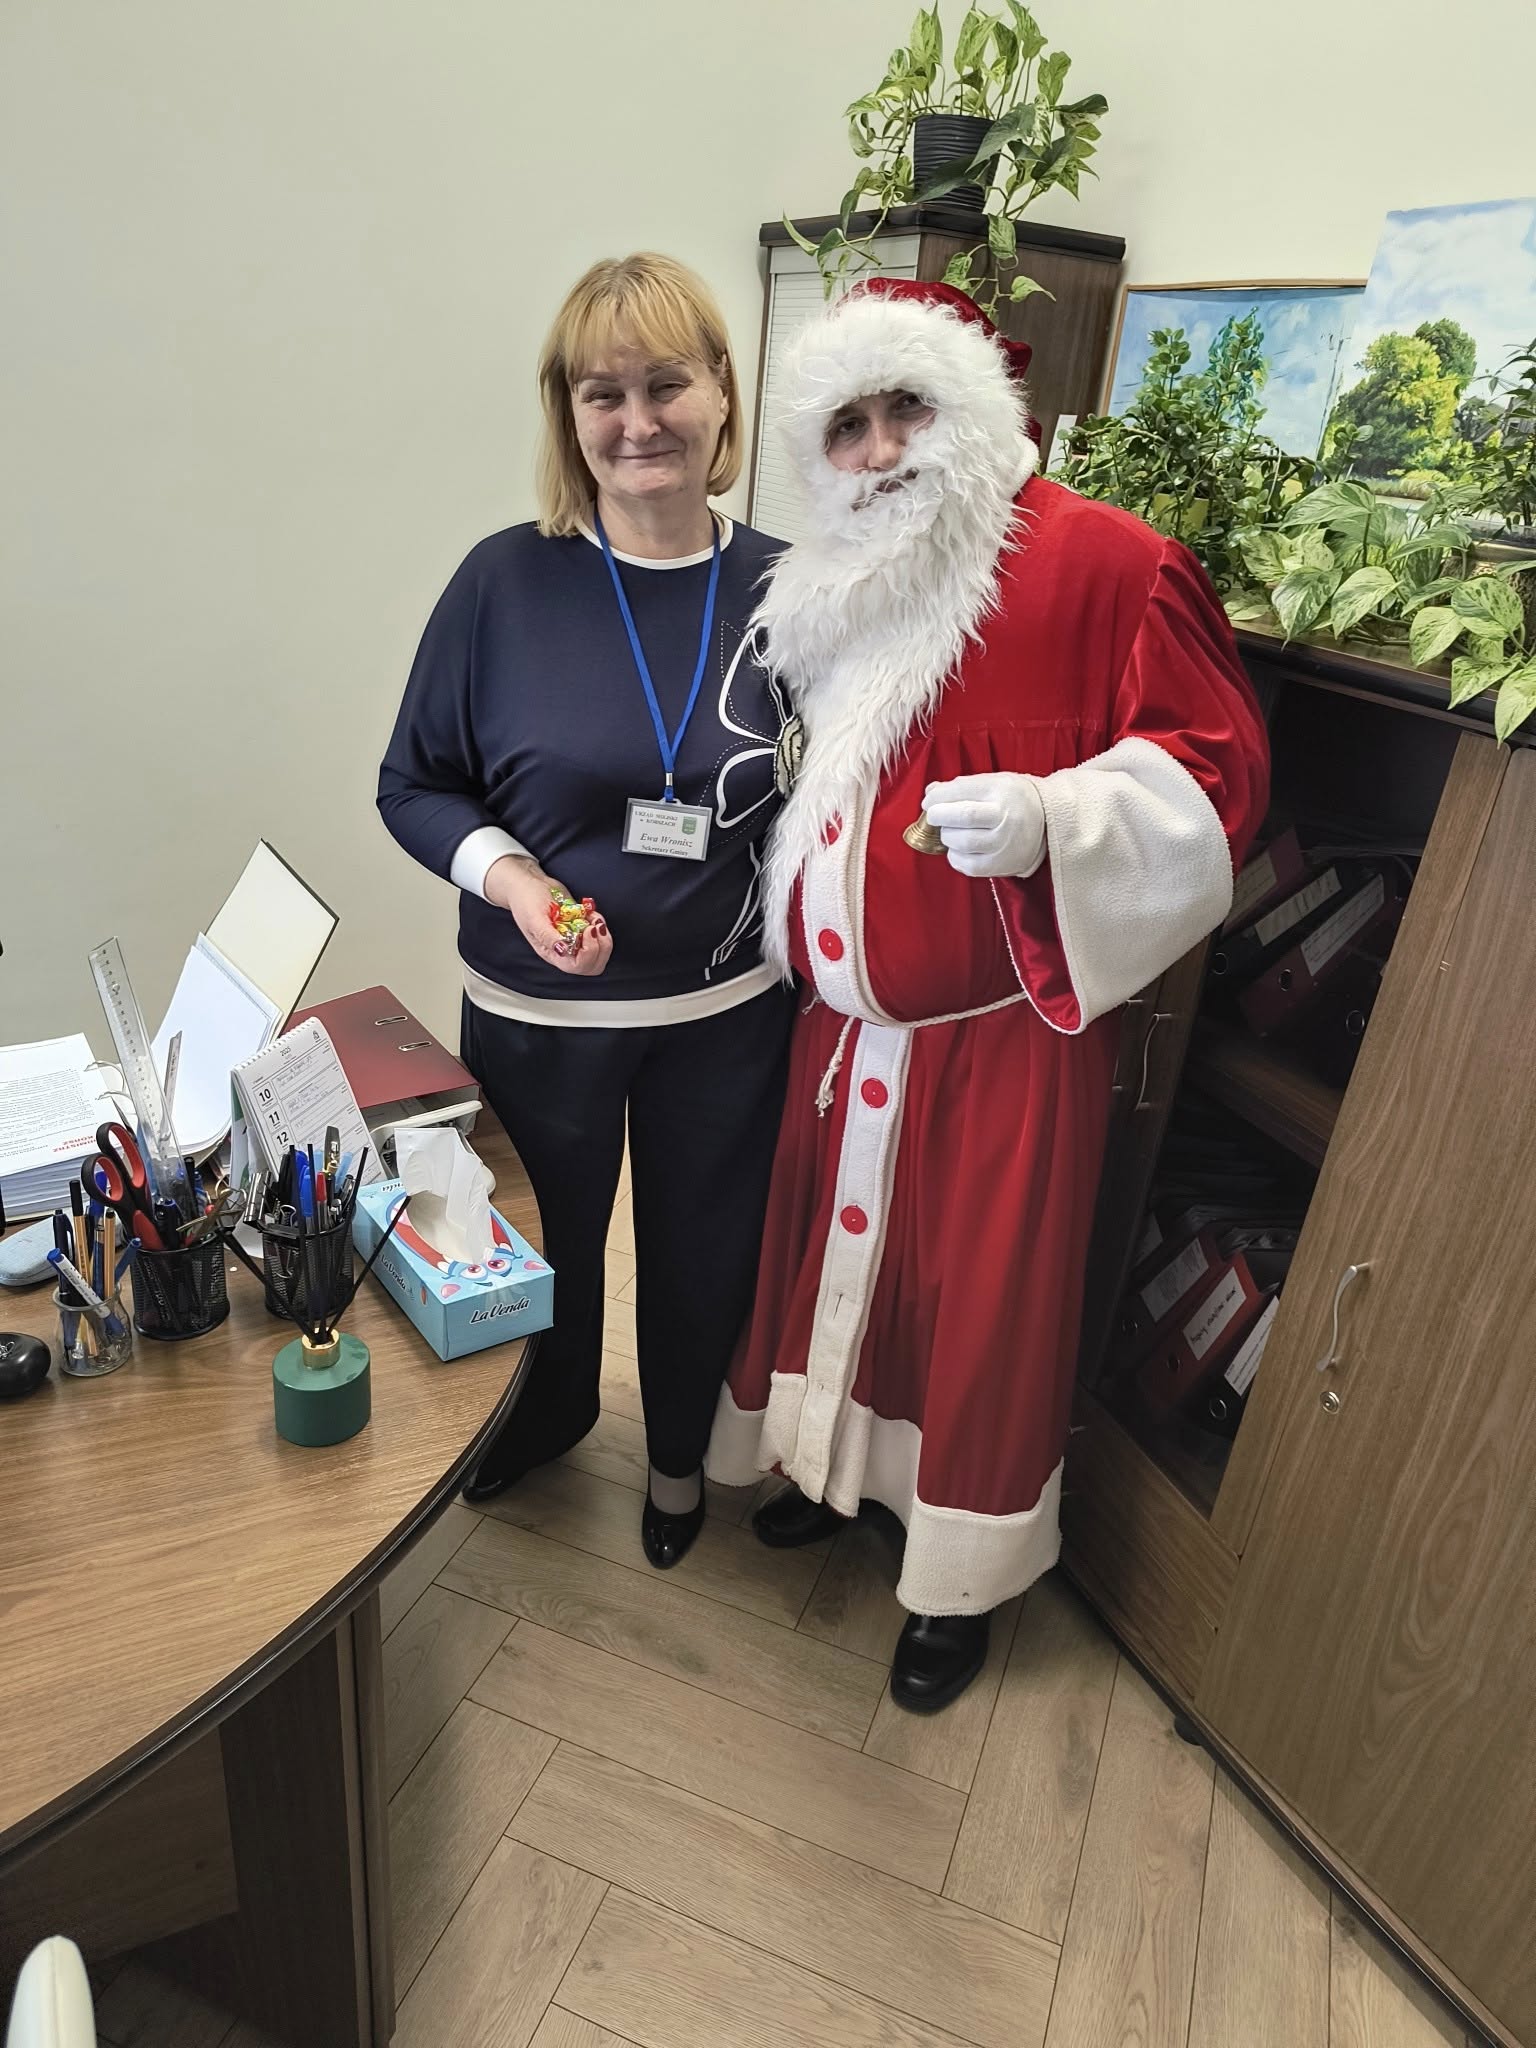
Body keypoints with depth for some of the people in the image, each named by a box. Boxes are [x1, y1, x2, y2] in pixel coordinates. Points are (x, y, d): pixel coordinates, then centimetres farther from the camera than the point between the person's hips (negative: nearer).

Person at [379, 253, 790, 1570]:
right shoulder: (507, 581, -10)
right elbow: (415, 785, -3)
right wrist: (507, 876, -20)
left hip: (727, 1012, 1)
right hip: (536, 1009, 0)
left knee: (702, 1249, 20)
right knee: (546, 1246, 22)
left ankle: (680, 1452, 51)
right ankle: (547, 1415, 56)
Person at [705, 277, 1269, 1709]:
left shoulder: (1104, 562, -10)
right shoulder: (837, 588, 10)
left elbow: (1217, 768, -12)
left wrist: (1047, 815, -28)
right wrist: (789, 931, 11)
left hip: (1001, 1023, -6)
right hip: (846, 1013, 6)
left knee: (984, 1293, 6)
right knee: (838, 1239, 18)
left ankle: (964, 1574, 29)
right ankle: (839, 1461, 45)